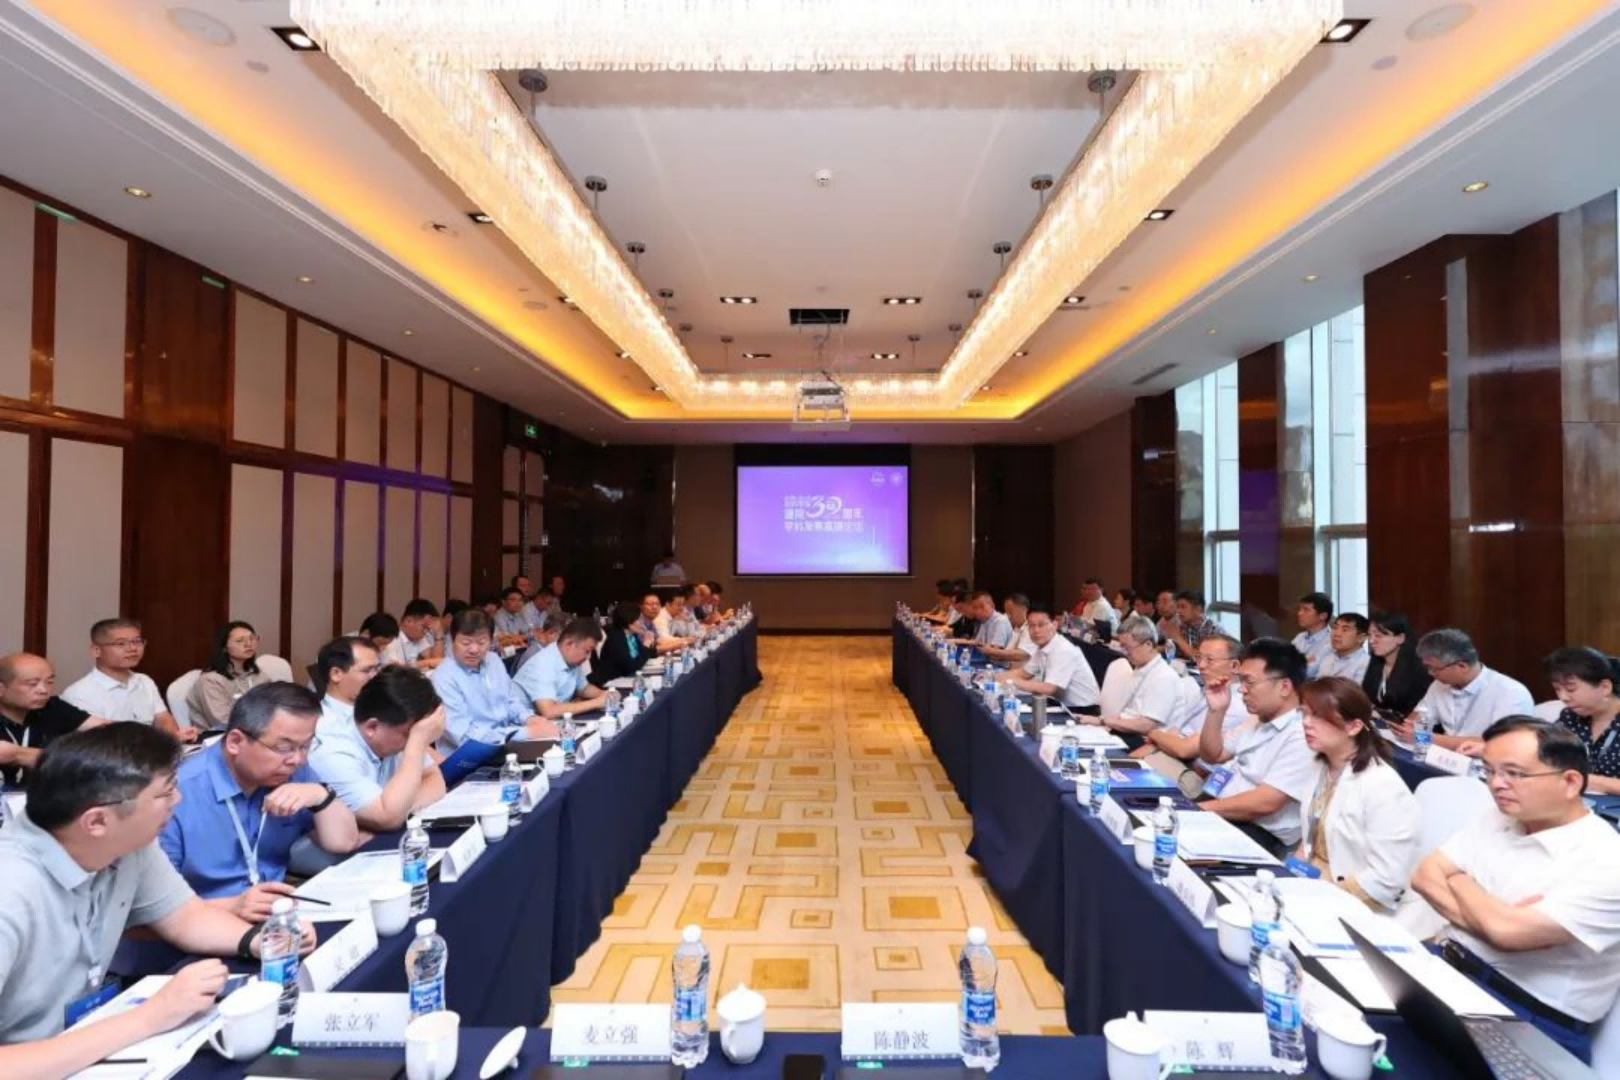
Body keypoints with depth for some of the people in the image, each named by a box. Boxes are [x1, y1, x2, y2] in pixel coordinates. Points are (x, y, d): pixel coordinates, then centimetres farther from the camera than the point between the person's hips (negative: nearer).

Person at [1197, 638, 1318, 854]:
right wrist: (1216, 711, 6)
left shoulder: (1303, 736, -16)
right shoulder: (1258, 720, 13)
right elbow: (1212, 756, 22)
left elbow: (1265, 803, -23)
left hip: (1259, 834, -9)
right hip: (1218, 812, 9)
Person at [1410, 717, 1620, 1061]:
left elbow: (1507, 931, -23)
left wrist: (1460, 882, -4)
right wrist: (1494, 916, -15)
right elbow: (1425, 876, 1)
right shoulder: (1496, 819, 5)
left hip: (1534, 1022, -6)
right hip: (1451, 969, 6)